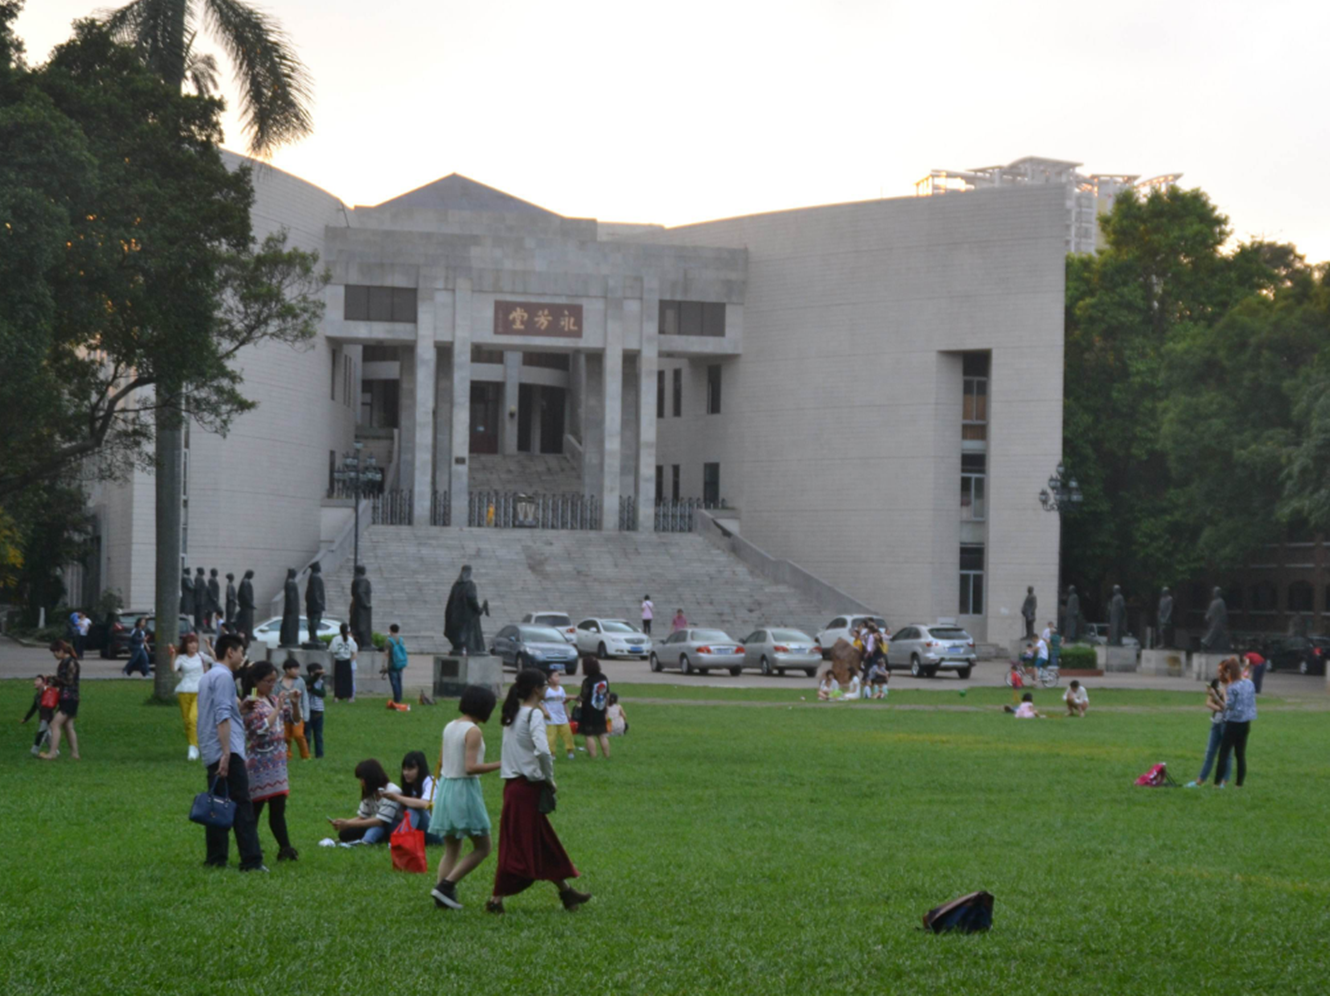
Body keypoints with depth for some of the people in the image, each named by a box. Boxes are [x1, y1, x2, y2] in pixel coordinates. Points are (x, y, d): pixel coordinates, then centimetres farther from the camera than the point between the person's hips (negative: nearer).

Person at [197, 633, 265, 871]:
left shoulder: (207, 676, 21)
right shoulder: (223, 676, -10)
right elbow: (222, 717, -18)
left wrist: (240, 709, 15)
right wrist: (226, 753, -22)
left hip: (211, 754, 10)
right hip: (227, 752, -10)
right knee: (241, 806, -11)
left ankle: (216, 858, 8)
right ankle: (251, 860, -15)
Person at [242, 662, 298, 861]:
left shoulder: (273, 700, 11)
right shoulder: (251, 704, -10)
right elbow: (262, 728, -22)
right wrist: (278, 708, -18)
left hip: (277, 761, 7)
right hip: (260, 764, -7)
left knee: (278, 807, 6)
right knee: (255, 808, -1)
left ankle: (285, 849, 5)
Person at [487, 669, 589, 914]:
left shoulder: (513, 714, 13)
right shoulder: (534, 715, -14)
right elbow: (542, 751, -27)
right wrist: (549, 778, -13)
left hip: (513, 784, 9)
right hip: (528, 787, -9)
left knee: (545, 844, 14)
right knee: (520, 847, -1)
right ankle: (496, 899, 1)